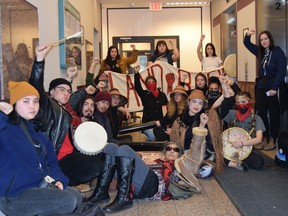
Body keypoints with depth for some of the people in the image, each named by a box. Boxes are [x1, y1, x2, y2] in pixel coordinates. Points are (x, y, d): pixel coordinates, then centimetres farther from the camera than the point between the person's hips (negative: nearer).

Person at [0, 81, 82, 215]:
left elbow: (51, 161, 16)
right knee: (68, 201, -19)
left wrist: (59, 179, 0)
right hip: (14, 195, -9)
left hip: (40, 185, 9)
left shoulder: (35, 129, 13)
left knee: (77, 197, 8)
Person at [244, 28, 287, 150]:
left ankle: (273, 140, 11)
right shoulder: (261, 52, 10)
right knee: (261, 112, 5)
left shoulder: (278, 52, -8)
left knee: (274, 114, 3)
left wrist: (274, 88, -20)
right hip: (261, 86, 6)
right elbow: (247, 44, 21)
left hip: (273, 87, -6)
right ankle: (265, 139, 14)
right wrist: (248, 35, -1)